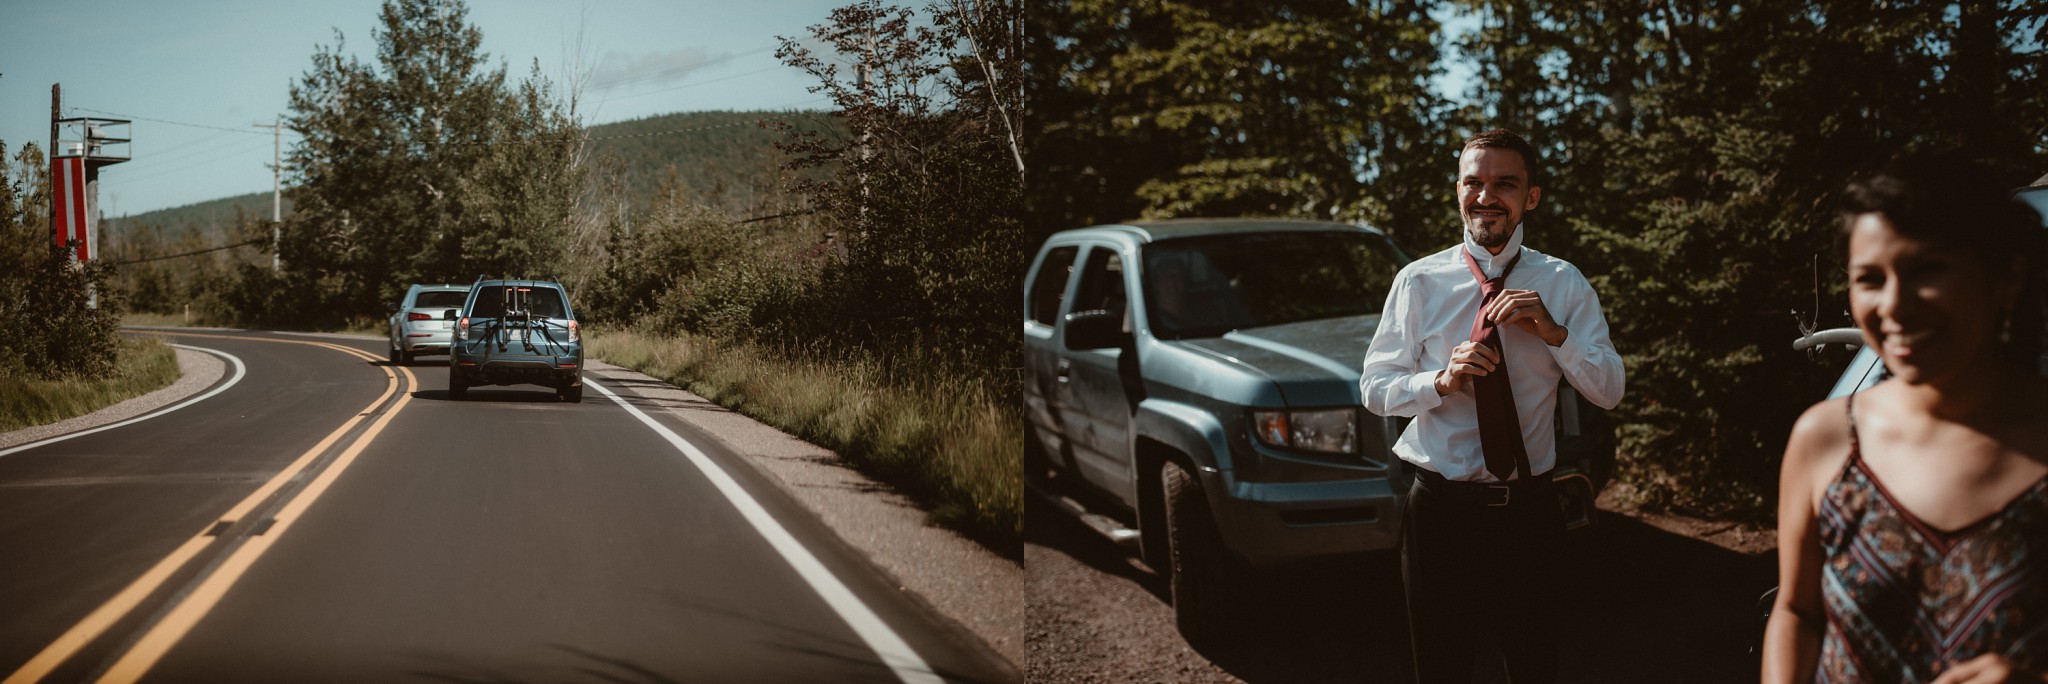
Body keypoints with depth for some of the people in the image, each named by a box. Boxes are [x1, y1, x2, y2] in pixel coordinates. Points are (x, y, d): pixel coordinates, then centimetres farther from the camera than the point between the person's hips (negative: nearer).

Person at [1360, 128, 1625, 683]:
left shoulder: (1563, 284, 1)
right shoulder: (1419, 282, -3)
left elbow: (1609, 391, -3)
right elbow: (1374, 389, -3)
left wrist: (1553, 331, -18)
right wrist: (1442, 381, -21)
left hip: (1530, 507, 1)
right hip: (1442, 508, -1)